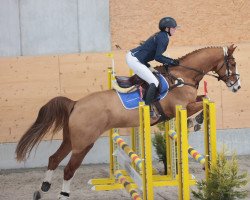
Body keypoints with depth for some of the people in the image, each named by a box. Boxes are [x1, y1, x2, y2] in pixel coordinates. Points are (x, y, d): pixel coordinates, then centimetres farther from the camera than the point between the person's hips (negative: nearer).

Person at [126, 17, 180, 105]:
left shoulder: (160, 35, 15)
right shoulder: (164, 38, -15)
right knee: (154, 83, -14)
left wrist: (171, 60, 14)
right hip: (134, 60, -11)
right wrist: (171, 62, -8)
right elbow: (157, 57, -19)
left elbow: (157, 54, 20)